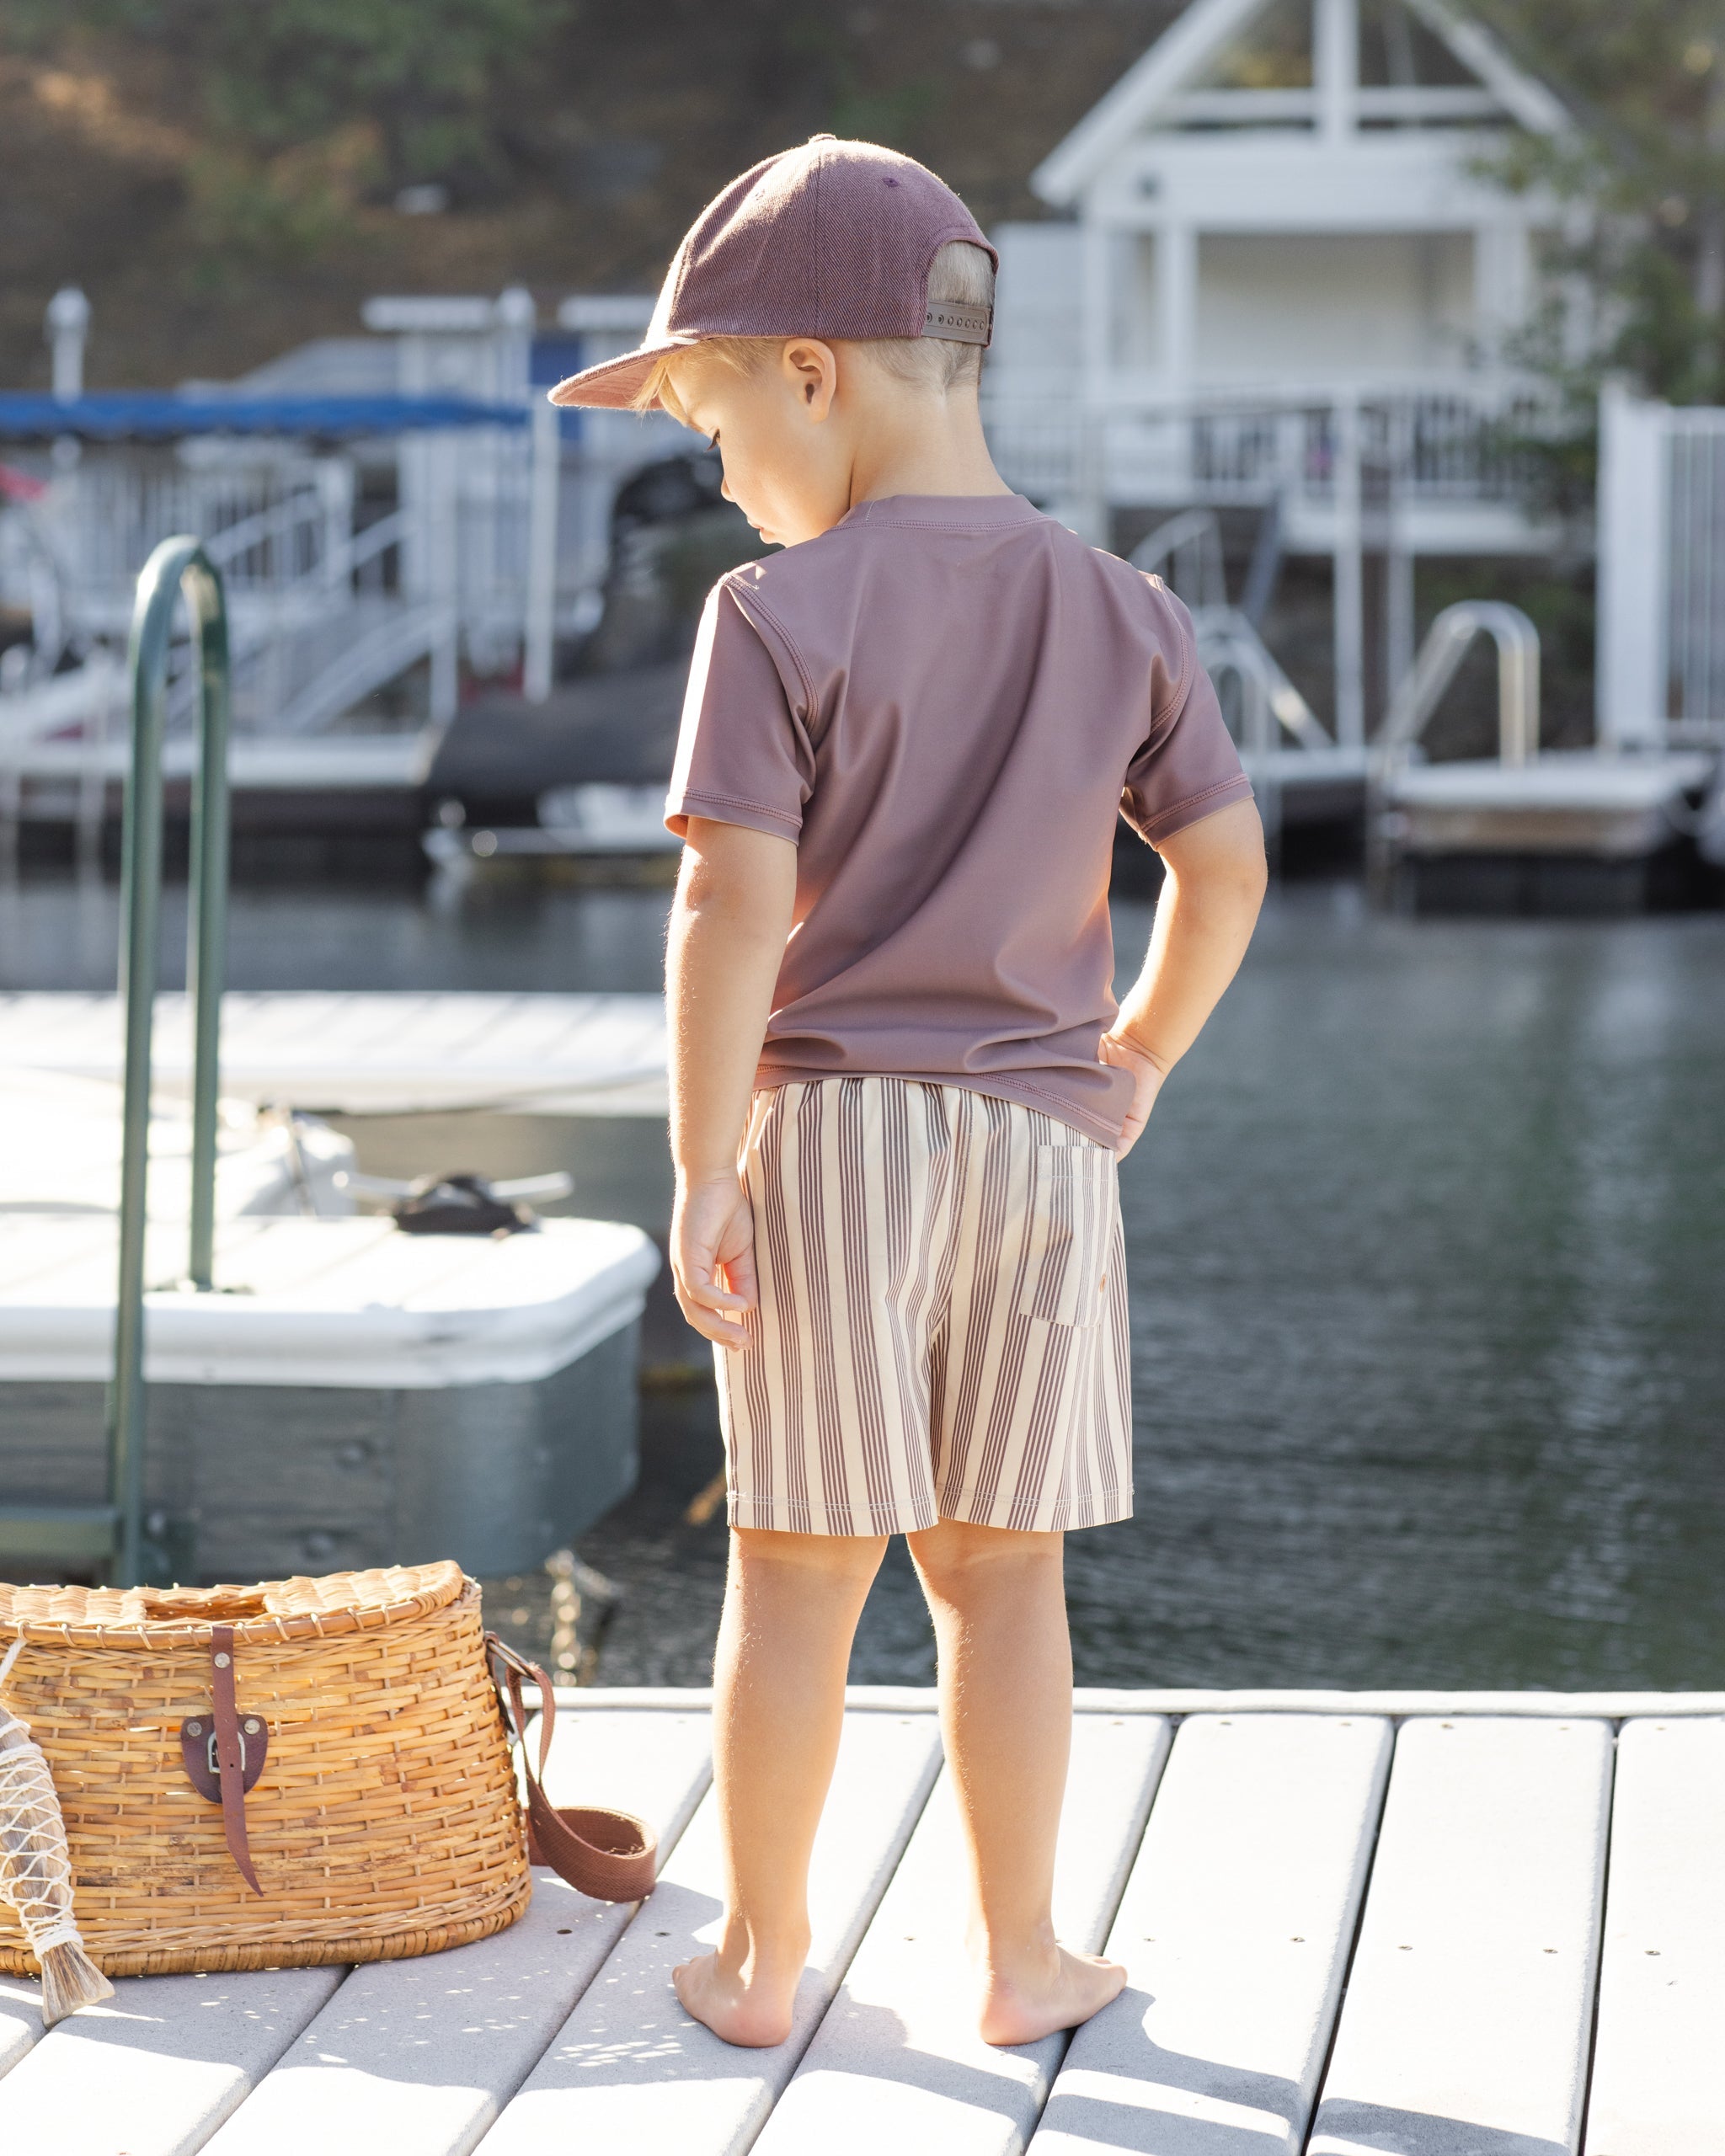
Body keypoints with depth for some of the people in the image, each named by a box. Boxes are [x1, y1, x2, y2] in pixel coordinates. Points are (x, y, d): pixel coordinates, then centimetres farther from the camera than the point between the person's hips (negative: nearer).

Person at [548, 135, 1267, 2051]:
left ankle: (759, 1959, 15)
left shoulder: (780, 619, -10)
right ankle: (1017, 1955, 18)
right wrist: (1135, 1063, 17)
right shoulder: (1122, 616, 4)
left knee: (796, 1566, 7)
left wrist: (702, 1172, -11)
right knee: (1002, 1569, 11)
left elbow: (736, 901, -15)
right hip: (1042, 1133, 3)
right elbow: (1224, 868, 4)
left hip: (831, 1120, -3)